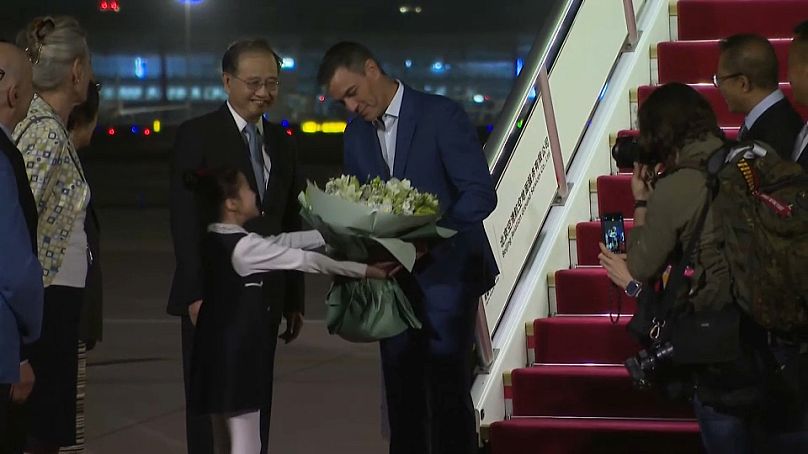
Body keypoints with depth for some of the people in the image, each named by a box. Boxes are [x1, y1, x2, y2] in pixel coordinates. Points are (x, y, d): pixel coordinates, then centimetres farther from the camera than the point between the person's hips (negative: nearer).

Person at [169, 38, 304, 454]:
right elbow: (184, 220, -10)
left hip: (266, 298, 5)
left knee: (257, 407, 6)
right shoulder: (196, 136, -4)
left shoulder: (282, 144, 14)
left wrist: (295, 298, 13)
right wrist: (196, 293, -16)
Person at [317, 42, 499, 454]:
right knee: (402, 393, 7)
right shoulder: (357, 133, 11)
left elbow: (481, 194, -14)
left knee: (448, 393, -7)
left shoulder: (442, 116, -9)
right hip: (394, 278, 6)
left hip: (445, 276, -6)